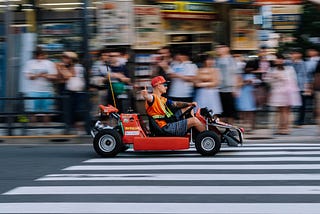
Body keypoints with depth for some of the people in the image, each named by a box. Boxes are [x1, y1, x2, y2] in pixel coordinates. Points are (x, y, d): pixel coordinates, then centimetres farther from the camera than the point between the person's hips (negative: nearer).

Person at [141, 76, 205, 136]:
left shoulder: (162, 99, 19)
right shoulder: (153, 97, -12)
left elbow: (175, 104, 24)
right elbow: (149, 98, -37)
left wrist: (189, 104, 10)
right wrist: (145, 95, -62)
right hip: (166, 127, -11)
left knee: (188, 108, 20)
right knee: (194, 120, -17)